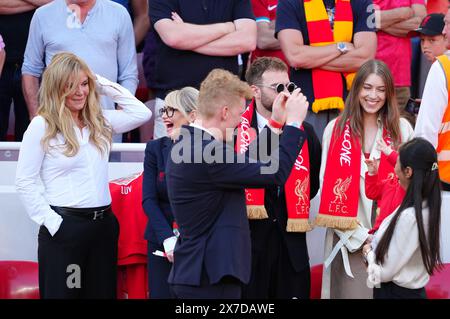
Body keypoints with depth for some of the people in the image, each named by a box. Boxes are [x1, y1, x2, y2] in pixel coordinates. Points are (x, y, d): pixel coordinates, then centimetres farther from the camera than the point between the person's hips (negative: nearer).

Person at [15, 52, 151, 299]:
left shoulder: (99, 121, 12)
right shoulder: (41, 126, -6)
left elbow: (141, 113, 10)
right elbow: (25, 182, -7)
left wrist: (104, 85, 6)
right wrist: (51, 222, -12)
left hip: (104, 224, 6)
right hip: (64, 226, -6)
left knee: (102, 292, 11)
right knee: (62, 292, -1)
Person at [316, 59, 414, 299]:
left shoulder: (401, 129, 4)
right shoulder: (336, 129, 4)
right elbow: (327, 184, 1)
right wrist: (356, 235, -8)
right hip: (347, 235, 0)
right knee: (352, 289, 0)